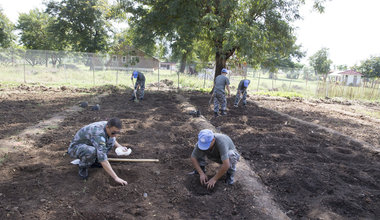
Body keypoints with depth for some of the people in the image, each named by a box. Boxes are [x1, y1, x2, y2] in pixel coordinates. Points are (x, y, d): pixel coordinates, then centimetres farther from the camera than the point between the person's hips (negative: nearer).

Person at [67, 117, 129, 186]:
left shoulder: (107, 125, -12)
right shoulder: (99, 135, -38)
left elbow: (112, 138, 15)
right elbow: (103, 160, -42)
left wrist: (119, 146, -2)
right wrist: (116, 178, -41)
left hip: (87, 146, 8)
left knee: (111, 140, -6)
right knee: (92, 151, -40)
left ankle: (94, 161, 7)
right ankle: (83, 167, -7)